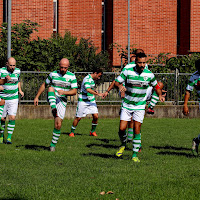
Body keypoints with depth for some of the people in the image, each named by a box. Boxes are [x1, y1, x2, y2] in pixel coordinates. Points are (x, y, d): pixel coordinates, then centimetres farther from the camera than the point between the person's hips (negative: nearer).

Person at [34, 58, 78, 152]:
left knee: (58, 125, -8)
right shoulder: (53, 74, 4)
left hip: (62, 101, 0)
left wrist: (64, 92, -20)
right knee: (51, 88, -33)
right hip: (52, 99, 0)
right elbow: (44, 85, 13)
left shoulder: (72, 76, 0)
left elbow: (74, 91, -3)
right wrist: (37, 97, 8)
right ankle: (53, 109, -49)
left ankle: (53, 144, 10)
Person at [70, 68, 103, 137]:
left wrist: (94, 91, 11)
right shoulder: (87, 79, -20)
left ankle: (92, 131, 13)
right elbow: (88, 90, -35)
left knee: (96, 116, -4)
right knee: (78, 118, 0)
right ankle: (72, 132, 15)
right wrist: (97, 94, -37)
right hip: (83, 101, -8)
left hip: (91, 101, 8)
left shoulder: (92, 79, 9)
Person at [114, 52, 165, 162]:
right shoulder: (127, 71, -11)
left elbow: (156, 85, 12)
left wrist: (160, 95, -5)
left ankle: (135, 155, 3)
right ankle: (123, 145, 25)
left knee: (137, 130, -7)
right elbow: (117, 82, -8)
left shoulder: (149, 74, -6)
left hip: (140, 106, 0)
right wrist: (120, 86, -30)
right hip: (127, 104, 0)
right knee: (122, 128, -7)